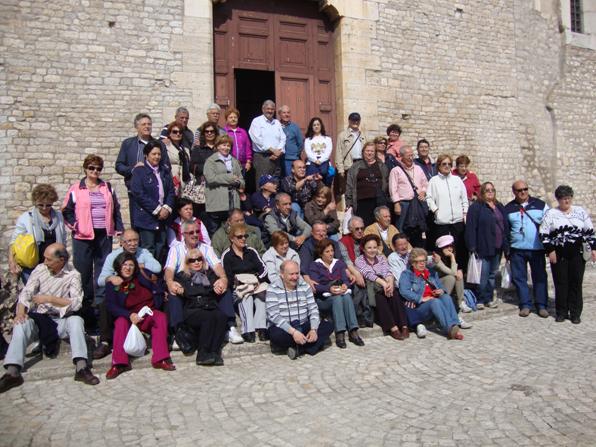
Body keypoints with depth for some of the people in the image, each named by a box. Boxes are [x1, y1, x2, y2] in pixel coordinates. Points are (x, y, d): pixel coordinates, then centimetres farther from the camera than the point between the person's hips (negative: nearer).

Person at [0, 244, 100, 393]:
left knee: (76, 320, -31)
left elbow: (76, 303, -14)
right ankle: (12, 372, -35)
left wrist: (49, 298, -18)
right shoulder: (40, 269, 2)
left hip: (60, 320, -2)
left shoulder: (73, 275, -5)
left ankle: (81, 367, -39)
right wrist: (20, 311, -22)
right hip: (38, 318, 2)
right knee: (21, 325, -28)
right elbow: (26, 292, -4)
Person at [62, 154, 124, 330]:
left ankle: (101, 301, 16)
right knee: (83, 269, 1)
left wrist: (119, 229, 9)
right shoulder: (76, 189, 2)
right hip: (84, 236, -3)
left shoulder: (108, 188, 11)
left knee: (103, 267, 6)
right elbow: (67, 210, 4)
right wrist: (75, 225, -8)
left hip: (104, 235, 3)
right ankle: (85, 302, 12)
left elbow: (116, 210, 14)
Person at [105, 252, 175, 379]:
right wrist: (130, 315, -28)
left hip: (147, 314, 1)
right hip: (127, 315, -1)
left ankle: (160, 359, -33)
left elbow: (158, 293, 7)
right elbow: (111, 306, -12)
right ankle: (119, 363, -36)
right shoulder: (112, 284, 1)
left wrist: (152, 308, -9)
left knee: (161, 317, -28)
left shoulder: (142, 277, 5)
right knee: (121, 322, -33)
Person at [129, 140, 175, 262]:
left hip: (163, 217, 6)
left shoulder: (165, 172, 16)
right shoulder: (139, 171, -3)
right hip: (146, 217, -5)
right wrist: (157, 209, -14)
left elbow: (171, 192, 12)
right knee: (148, 250, -5)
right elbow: (138, 194, -12)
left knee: (161, 249, 7)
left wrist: (167, 208, -6)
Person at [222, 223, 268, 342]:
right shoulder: (226, 255, 4)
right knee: (246, 296, -35)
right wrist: (237, 282, -19)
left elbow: (263, 268, 6)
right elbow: (227, 278, -5)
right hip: (238, 288, -2)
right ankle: (247, 330, -41)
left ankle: (261, 328, -35)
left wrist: (258, 280, -12)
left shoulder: (251, 251, 17)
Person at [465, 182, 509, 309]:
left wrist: (506, 246, 12)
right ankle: (480, 299, 8)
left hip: (497, 248, 6)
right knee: (483, 275, -3)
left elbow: (505, 226, 18)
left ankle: (489, 298, 22)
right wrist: (472, 247, -18)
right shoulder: (476, 207, -6)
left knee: (492, 274, 13)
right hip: (483, 248, -6)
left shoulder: (499, 207, 15)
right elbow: (470, 228, -12)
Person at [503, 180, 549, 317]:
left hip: (537, 248, -1)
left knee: (540, 277, 3)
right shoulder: (508, 208, 6)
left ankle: (541, 305, 13)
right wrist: (506, 249, 8)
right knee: (519, 278, 3)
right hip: (517, 249, 1)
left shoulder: (540, 205, 5)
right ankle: (525, 304, 13)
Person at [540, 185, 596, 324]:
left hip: (577, 254, 1)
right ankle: (561, 312, 13)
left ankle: (575, 313, 13)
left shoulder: (580, 211, 9)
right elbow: (544, 234, -1)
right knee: (560, 283, 2)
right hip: (559, 255, -1)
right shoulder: (550, 213, 3)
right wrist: (550, 250, -8)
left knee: (576, 283, 3)